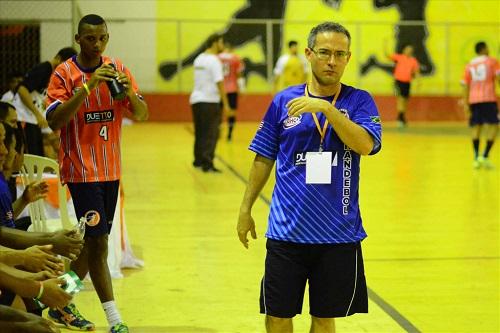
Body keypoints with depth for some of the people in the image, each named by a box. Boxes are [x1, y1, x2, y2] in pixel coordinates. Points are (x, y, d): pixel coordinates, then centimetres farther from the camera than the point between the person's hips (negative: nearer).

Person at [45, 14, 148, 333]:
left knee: (92, 243, 12)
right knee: (98, 242, -10)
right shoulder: (64, 73, -8)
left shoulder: (117, 68, 5)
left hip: (110, 170, 5)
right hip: (82, 169, -5)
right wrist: (88, 86, -26)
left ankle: (62, 305, 29)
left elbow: (142, 115, 3)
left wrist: (129, 91, -18)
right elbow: (55, 121, -19)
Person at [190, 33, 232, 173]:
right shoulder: (214, 60, -12)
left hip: (196, 99, 8)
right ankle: (207, 164, -9)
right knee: (211, 135, -5)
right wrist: (226, 105, -16)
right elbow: (220, 84, -17)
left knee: (200, 133, 17)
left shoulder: (199, 59, 12)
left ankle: (198, 161, 25)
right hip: (210, 101, -8)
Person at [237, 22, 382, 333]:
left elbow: (365, 145, -19)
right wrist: (246, 209, 9)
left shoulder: (360, 101, 0)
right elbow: (264, 159, 10)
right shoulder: (284, 101, 3)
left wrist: (326, 107, -25)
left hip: (338, 235, -1)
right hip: (286, 233, 1)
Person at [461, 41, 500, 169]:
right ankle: (485, 156, -13)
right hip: (488, 99, -4)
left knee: (476, 128, 7)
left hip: (473, 100, 4)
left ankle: (476, 158, 1)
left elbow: (465, 86, 9)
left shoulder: (469, 65, 15)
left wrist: (466, 104, 9)